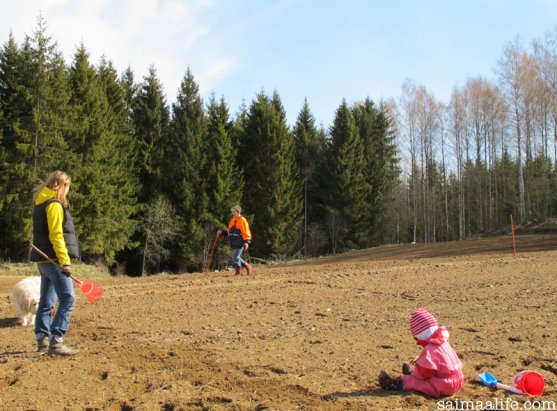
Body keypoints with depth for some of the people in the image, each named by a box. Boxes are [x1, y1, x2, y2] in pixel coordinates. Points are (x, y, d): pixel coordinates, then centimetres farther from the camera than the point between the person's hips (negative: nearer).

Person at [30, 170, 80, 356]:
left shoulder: (42, 203, 17)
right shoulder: (54, 204, -12)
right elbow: (56, 235, -20)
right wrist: (65, 262, -23)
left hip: (44, 260, 10)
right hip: (54, 260, -10)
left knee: (46, 302, 14)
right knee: (67, 299, -12)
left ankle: (42, 340, 20)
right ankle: (55, 342, -16)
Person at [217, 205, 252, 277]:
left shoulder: (242, 220, -7)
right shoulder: (232, 220, 17)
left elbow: (246, 232, -11)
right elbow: (229, 231, 26)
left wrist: (246, 242, -18)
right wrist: (222, 232, 16)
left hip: (239, 243, -8)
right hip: (233, 243, 8)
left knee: (236, 257, -10)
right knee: (235, 257, 11)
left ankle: (238, 273, 2)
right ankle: (247, 266, 27)